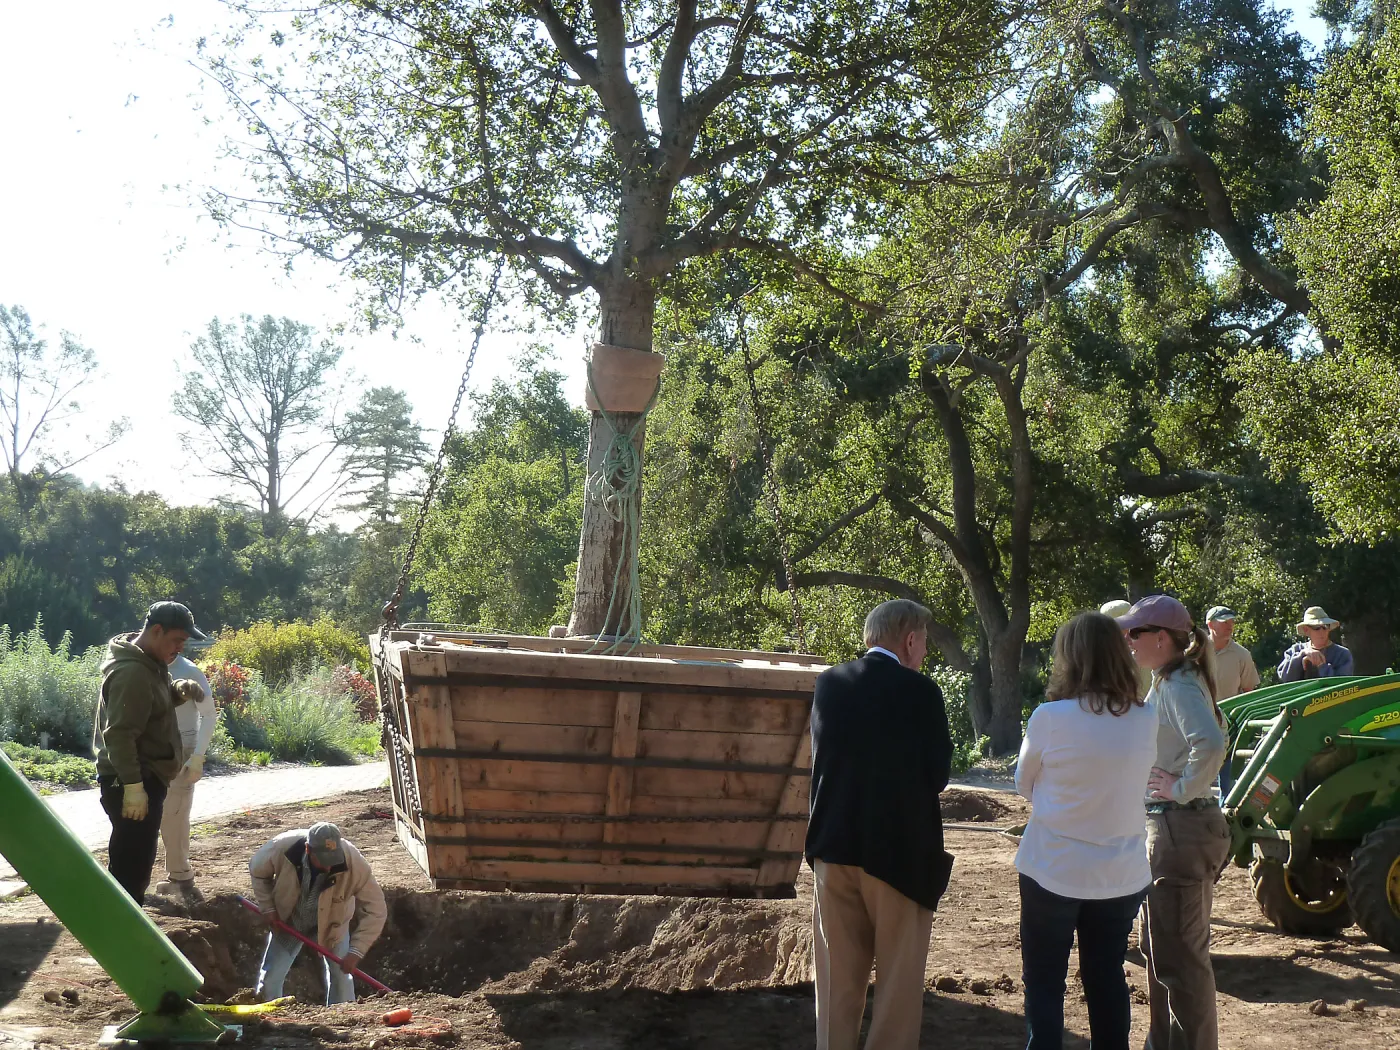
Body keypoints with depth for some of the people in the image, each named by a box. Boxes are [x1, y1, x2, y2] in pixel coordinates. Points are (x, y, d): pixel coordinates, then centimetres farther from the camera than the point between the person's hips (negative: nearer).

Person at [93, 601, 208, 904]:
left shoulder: (149, 664, 10)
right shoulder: (132, 673, -22)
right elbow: (119, 734, -26)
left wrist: (180, 691, 3)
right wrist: (132, 786, -28)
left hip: (143, 778, 11)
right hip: (130, 783, -11)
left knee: (135, 860, 18)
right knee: (131, 863, -6)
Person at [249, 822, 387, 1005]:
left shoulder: (354, 863, -37)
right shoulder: (282, 848, -34)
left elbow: (375, 911, -30)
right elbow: (257, 870, -9)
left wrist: (356, 952, -35)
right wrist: (268, 908, -11)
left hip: (331, 924, -1)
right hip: (287, 921, 1)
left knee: (340, 975, -1)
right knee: (270, 978, 3)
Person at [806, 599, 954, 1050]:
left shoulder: (828, 684, 0)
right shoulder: (920, 691, -12)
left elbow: (822, 757, 5)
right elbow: (938, 773, -7)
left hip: (835, 844, 4)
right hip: (899, 846, -4)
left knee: (838, 976, 15)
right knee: (899, 978, 9)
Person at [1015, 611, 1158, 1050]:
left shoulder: (1050, 717, -16)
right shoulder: (1146, 718, -4)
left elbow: (1024, 784, -1)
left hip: (1054, 870, -3)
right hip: (1121, 874, 4)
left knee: (1044, 983, 9)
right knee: (1107, 980, 17)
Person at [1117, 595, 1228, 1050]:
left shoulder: (1177, 687, -19)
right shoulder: (1170, 683, 12)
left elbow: (1211, 743, -35)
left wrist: (1183, 789, -23)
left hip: (1180, 829, -11)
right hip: (1170, 827, 11)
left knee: (1179, 954, -2)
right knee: (1161, 946, 20)